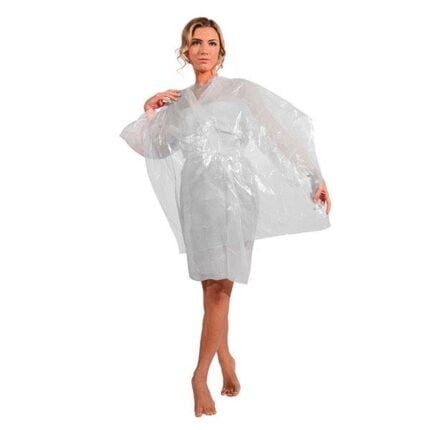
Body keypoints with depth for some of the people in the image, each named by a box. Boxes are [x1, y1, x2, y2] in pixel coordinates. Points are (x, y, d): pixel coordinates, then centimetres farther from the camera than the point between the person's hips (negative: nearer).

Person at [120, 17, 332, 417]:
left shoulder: (242, 91, 6)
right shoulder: (179, 102, 16)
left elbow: (288, 129, 2)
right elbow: (150, 148, 23)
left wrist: (316, 177, -4)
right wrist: (149, 111, 9)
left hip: (236, 193, -3)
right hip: (197, 196, 3)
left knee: (220, 285, -10)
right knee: (213, 285, 4)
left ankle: (201, 375, -4)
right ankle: (226, 360, 20)